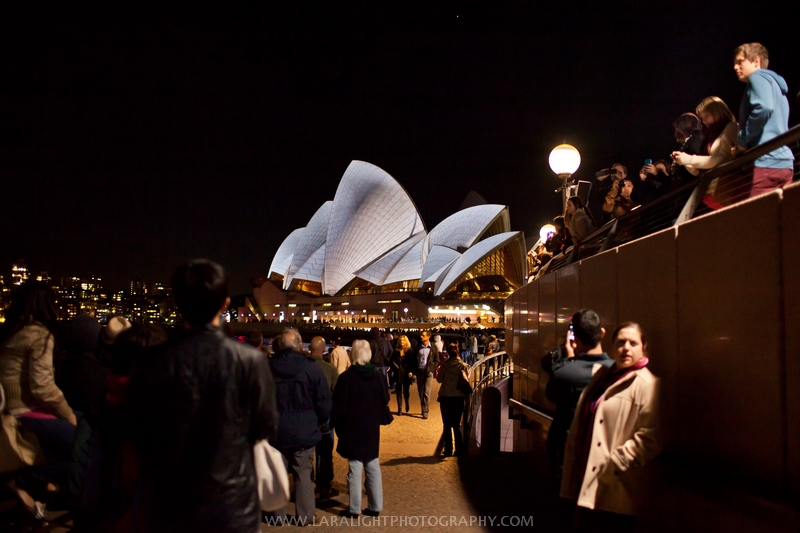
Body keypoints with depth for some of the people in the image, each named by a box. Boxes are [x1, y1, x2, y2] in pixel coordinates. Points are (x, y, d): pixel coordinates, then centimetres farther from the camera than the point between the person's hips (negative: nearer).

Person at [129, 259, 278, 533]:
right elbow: (266, 428, -3)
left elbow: (139, 432, 2)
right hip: (231, 506, -1)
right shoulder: (250, 361, -15)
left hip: (167, 506, 2)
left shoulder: (151, 364, -10)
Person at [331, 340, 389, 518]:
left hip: (352, 428, -4)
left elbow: (339, 406, -11)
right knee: (373, 466, 11)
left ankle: (354, 508, 7)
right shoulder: (377, 375, -1)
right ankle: (375, 506, 17)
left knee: (355, 467, 1)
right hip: (372, 428, 4)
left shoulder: (346, 377, -14)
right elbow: (384, 400, 7)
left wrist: (335, 424, 1)